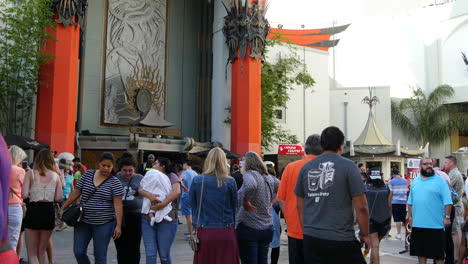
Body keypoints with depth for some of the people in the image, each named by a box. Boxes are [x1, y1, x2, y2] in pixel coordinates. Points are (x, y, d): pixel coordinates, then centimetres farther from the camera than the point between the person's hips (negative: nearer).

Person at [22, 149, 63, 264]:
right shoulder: (56, 176, 3)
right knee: (41, 251, 18)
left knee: (32, 253, 5)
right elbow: (59, 198, -2)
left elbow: (24, 194, -12)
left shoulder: (30, 173, -1)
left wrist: (32, 194, 10)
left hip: (33, 210, -2)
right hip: (49, 211, 2)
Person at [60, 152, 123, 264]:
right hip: (83, 221, 3)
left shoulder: (115, 182, -6)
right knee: (78, 252, 4)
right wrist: (63, 208, 6)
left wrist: (118, 225, -15)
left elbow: (118, 205, -10)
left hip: (104, 224, -3)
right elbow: (76, 193, 10)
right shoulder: (87, 174, 5)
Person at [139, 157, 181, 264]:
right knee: (150, 254, 1)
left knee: (164, 255, 4)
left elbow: (177, 191, -16)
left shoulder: (171, 176, 2)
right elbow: (140, 189, -2)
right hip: (148, 220, 4)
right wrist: (149, 195, -23)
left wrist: (162, 204, -26)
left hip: (167, 221, -4)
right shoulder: (151, 177, 14)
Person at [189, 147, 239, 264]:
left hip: (204, 232, 1)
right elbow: (234, 207, 2)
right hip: (226, 233, 0)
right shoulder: (230, 182, -6)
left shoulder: (197, 180, -4)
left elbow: (192, 205, 4)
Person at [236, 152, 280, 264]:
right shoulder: (269, 177, 11)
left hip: (249, 227, -7)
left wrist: (245, 202, -17)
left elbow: (251, 186, -30)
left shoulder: (250, 174, -10)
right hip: (267, 228, 7)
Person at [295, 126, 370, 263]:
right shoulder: (348, 166, -5)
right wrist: (365, 235, 5)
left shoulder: (306, 168, 7)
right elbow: (361, 207, -7)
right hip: (341, 239, -4)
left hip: (310, 238, 4)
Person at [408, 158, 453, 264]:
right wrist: (410, 216, 12)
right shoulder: (415, 181, 11)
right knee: (421, 251, 14)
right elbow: (410, 201, 15)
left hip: (436, 224, -4)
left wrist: (447, 217, -12)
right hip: (418, 223, 5)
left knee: (438, 252, 2)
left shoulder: (440, 180, -4)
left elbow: (447, 201, -7)